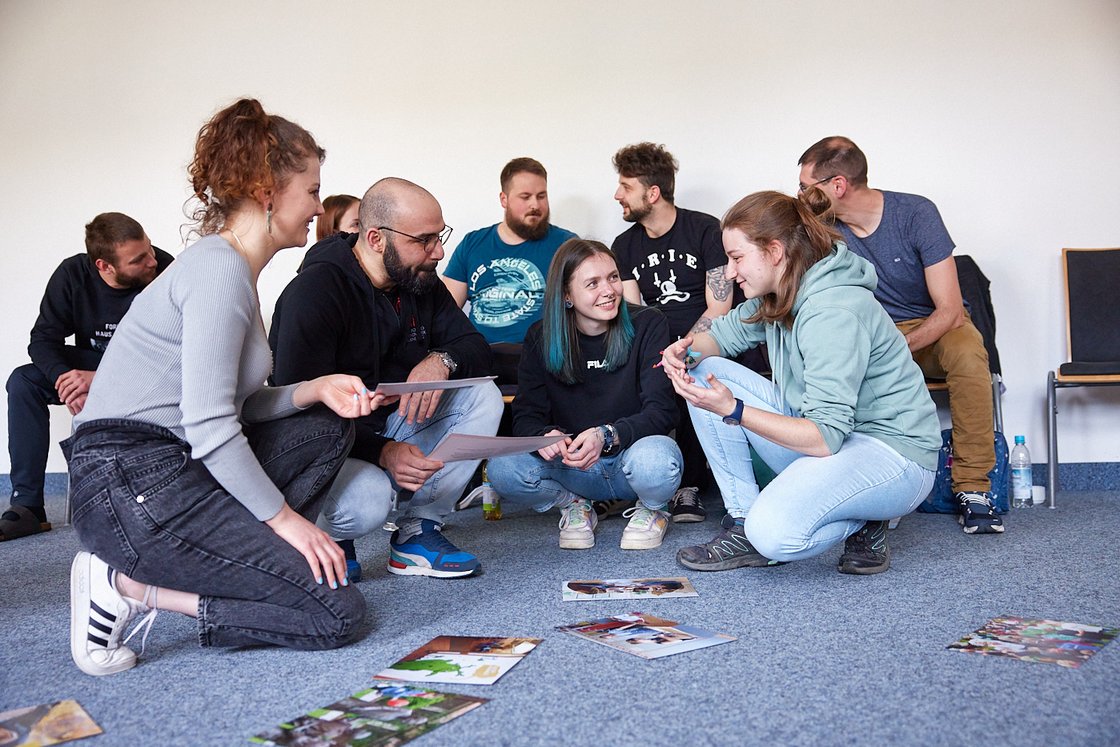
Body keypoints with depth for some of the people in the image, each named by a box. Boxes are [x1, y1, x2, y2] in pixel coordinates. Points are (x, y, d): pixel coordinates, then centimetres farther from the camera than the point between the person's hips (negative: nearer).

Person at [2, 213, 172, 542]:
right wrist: (64, 379, -35)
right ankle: (27, 507, -18)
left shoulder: (165, 271, -23)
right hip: (89, 364, 3)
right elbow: (42, 340, -13)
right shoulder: (73, 274, -13)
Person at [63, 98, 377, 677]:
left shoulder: (233, 268, 16)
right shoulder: (220, 267, -14)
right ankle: (132, 586, -7)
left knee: (329, 426, 18)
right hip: (132, 483, -10)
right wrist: (285, 517, -12)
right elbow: (208, 425, -19)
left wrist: (317, 389, 1)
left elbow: (231, 406, 13)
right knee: (337, 613, -11)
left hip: (176, 466, 10)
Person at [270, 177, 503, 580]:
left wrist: (442, 360, -22)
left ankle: (418, 533, -8)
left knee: (482, 397, -13)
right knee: (366, 502, -37)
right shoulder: (314, 291, -22)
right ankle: (323, 535, 1)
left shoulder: (421, 281, 1)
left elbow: (475, 347, 4)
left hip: (391, 425, 7)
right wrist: (382, 452, -37)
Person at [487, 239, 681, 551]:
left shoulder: (647, 325, -10)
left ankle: (652, 509, 0)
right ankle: (573, 506, 6)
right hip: (571, 464, 2)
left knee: (654, 460, -38)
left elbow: (661, 410, -15)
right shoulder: (541, 337, -2)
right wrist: (545, 436, -32)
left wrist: (607, 435, -34)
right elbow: (526, 416, -6)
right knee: (502, 470, -26)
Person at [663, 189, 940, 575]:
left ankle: (863, 523, -2)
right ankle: (743, 523, -1)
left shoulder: (833, 312, -25)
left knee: (773, 532, -35)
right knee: (706, 373, -2)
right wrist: (688, 350, -8)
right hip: (827, 430, 9)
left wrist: (733, 410, -34)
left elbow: (826, 436, -30)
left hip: (892, 452, -9)